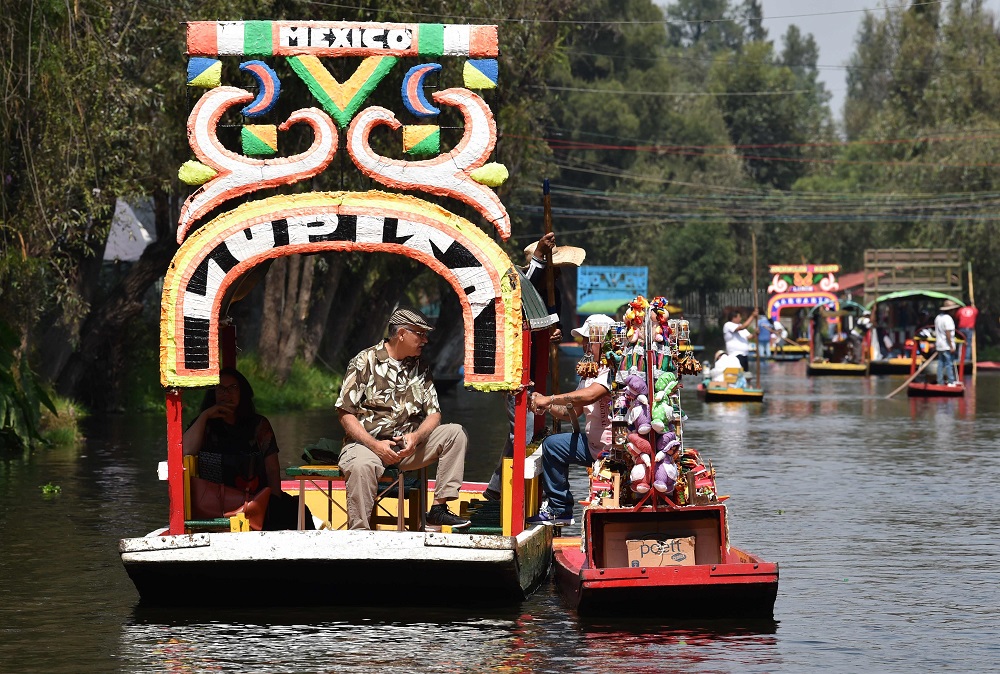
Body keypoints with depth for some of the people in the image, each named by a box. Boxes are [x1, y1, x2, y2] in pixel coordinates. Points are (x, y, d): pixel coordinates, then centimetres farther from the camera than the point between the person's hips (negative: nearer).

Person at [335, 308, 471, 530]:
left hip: (408, 445, 5)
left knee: (456, 433, -12)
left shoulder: (420, 368, 13)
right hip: (367, 443, -5)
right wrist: (376, 445, -18)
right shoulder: (365, 362, -2)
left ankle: (439, 508, -15)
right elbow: (346, 414, -6)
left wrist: (416, 437, -13)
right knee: (362, 465, -39)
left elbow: (434, 413, 10)